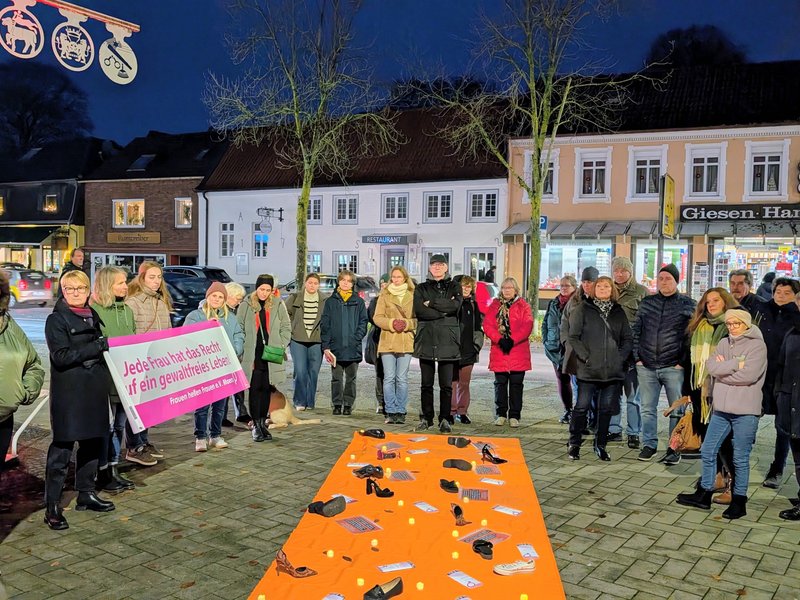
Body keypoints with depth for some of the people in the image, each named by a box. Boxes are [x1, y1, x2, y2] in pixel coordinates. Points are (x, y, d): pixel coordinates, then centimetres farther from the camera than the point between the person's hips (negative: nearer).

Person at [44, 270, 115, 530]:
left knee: (93, 443, 13)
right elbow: (61, 356, -18)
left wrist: (107, 346, 7)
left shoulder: (93, 316, 14)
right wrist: (99, 346, -20)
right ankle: (52, 507, 3)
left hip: (95, 391, 7)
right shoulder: (56, 320, -6)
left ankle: (86, 494, 27)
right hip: (68, 394, -7)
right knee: (62, 449, -4)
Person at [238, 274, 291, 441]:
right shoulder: (246, 306, 2)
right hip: (253, 356, -1)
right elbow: (239, 330, 6)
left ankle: (263, 422, 20)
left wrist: (280, 346, -1)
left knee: (267, 389, 9)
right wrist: (242, 349, -2)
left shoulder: (278, 305, 3)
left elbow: (286, 327, 8)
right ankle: (256, 425, 6)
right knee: (254, 389, 0)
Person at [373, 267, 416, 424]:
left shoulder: (412, 296, 7)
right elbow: (377, 317, 3)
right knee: (389, 378, 1)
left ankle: (400, 412, 9)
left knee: (402, 379, 2)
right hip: (387, 342, 0)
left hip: (406, 342, 0)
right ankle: (391, 412, 7)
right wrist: (392, 323, -12)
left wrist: (406, 324, -12)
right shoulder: (384, 295, 7)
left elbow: (418, 318, 6)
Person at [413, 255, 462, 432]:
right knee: (426, 383, 5)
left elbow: (455, 305, -9)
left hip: (448, 341, -1)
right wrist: (444, 310, -9)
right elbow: (419, 310, -6)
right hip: (426, 339, 1)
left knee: (446, 384, -1)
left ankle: (445, 419, 7)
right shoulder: (421, 288, 13)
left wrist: (432, 303, -7)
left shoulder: (454, 287, 12)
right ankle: (426, 418, 14)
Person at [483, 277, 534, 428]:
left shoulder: (523, 306, 5)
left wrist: (512, 340, -17)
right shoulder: (494, 305, 9)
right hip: (499, 351, 1)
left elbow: (527, 326, -6)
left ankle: (514, 416, 11)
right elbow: (487, 325, -1)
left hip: (518, 352, -1)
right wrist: (499, 339, -15)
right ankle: (500, 414, 16)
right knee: (500, 383, 6)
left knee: (516, 384, 3)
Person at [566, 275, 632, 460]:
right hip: (588, 370, -3)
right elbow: (573, 336, -3)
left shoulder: (619, 312, 11)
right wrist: (585, 357, -11)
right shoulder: (583, 309, 1)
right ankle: (574, 444, 14)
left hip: (613, 370, 3)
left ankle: (600, 445, 22)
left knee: (606, 409, 9)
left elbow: (628, 339, 12)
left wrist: (621, 357, -2)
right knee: (582, 407, 0)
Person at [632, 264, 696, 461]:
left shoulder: (687, 304, 0)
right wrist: (637, 357, 3)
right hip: (646, 367, 3)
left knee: (676, 409, 3)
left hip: (673, 368, -3)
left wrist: (683, 362, -8)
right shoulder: (646, 302, 9)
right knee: (647, 408, 9)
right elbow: (636, 331, 11)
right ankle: (649, 444, 21)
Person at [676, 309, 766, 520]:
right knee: (708, 451, 10)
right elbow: (711, 366, -4)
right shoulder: (724, 343, 11)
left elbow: (749, 375, -19)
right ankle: (704, 495, 23)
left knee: (740, 458, 4)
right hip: (721, 409, 6)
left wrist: (722, 369, -9)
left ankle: (739, 501, 18)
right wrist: (736, 364, -14)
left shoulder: (757, 345, -6)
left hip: (745, 411, -6)